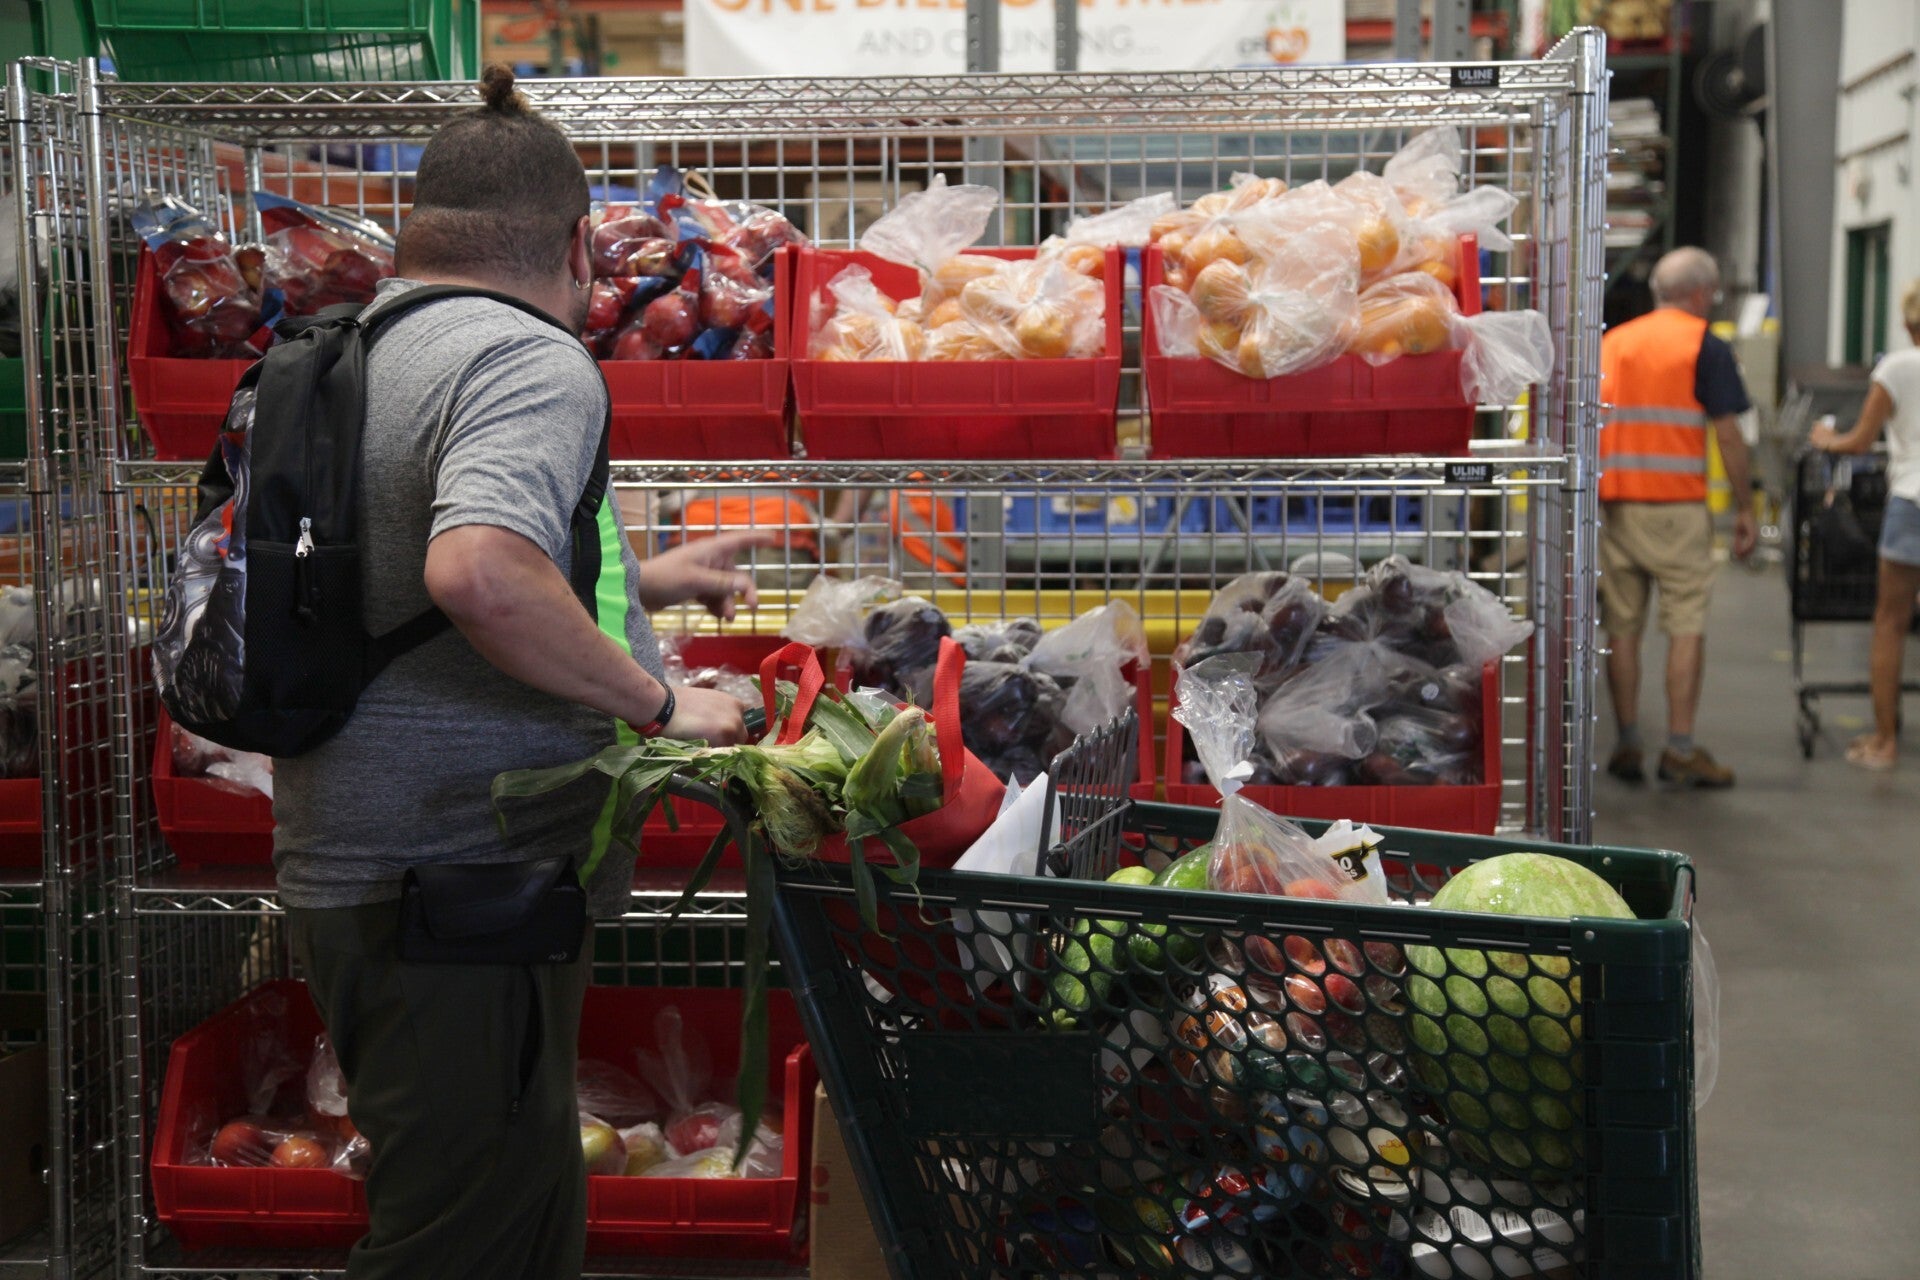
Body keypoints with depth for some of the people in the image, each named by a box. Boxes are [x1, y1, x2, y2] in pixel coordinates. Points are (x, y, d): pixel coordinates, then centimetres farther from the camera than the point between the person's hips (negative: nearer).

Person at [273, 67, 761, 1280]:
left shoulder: (347, 354, 15)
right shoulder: (533, 362, -15)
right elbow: (476, 573, -34)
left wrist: (638, 578, 31)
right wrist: (659, 702, -21)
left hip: (351, 871, 10)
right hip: (463, 885, -10)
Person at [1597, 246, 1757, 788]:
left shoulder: (1611, 341, 13)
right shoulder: (1705, 346, -1)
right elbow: (1728, 435, -4)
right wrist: (1744, 508, 2)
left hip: (1610, 500, 5)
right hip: (1676, 504, -4)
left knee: (1622, 626, 8)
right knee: (1687, 626, 0)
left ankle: (1628, 746, 11)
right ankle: (1680, 750, -2)